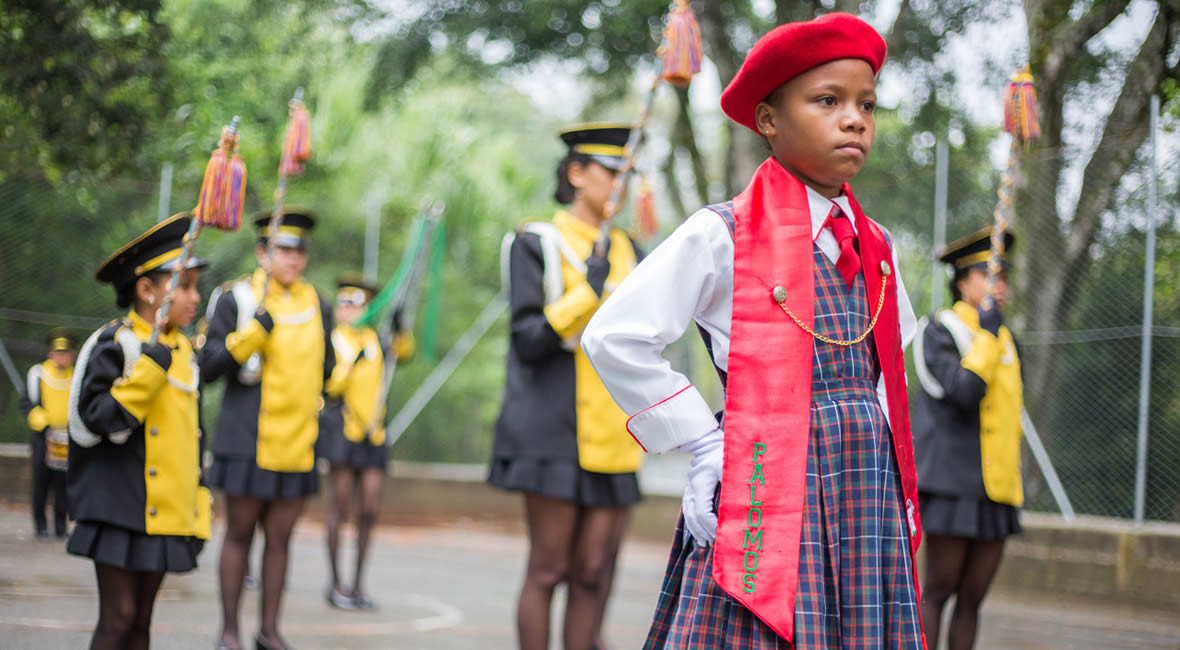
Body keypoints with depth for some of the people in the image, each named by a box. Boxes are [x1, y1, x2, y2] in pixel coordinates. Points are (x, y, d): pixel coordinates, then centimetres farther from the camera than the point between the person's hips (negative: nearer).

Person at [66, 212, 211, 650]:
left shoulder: (182, 350, 14)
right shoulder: (115, 344, -9)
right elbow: (99, 422, -19)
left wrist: (198, 513, 19)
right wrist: (150, 368, -23)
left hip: (164, 513, 7)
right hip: (122, 511, -7)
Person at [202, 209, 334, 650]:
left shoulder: (317, 306, 11)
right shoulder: (235, 300, -2)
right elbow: (209, 367, -7)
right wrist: (252, 333, -17)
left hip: (296, 443, 4)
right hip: (248, 441, -4)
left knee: (279, 538, 6)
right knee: (240, 534, 4)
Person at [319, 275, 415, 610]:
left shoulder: (376, 340, 13)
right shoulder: (329, 341, 1)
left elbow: (404, 353, -4)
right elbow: (328, 387, -8)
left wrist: (399, 328, -20)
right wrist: (352, 362, -18)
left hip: (372, 431, 4)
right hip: (341, 428, -4)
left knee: (370, 507, 0)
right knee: (340, 504, -3)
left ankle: (358, 583, 11)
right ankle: (336, 585, 4)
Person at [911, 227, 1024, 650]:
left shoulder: (1005, 338, 16)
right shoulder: (938, 332, -5)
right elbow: (963, 392, -20)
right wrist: (987, 334, -13)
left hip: (996, 487, 7)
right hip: (953, 483, -7)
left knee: (973, 597, 6)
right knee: (938, 590, -6)